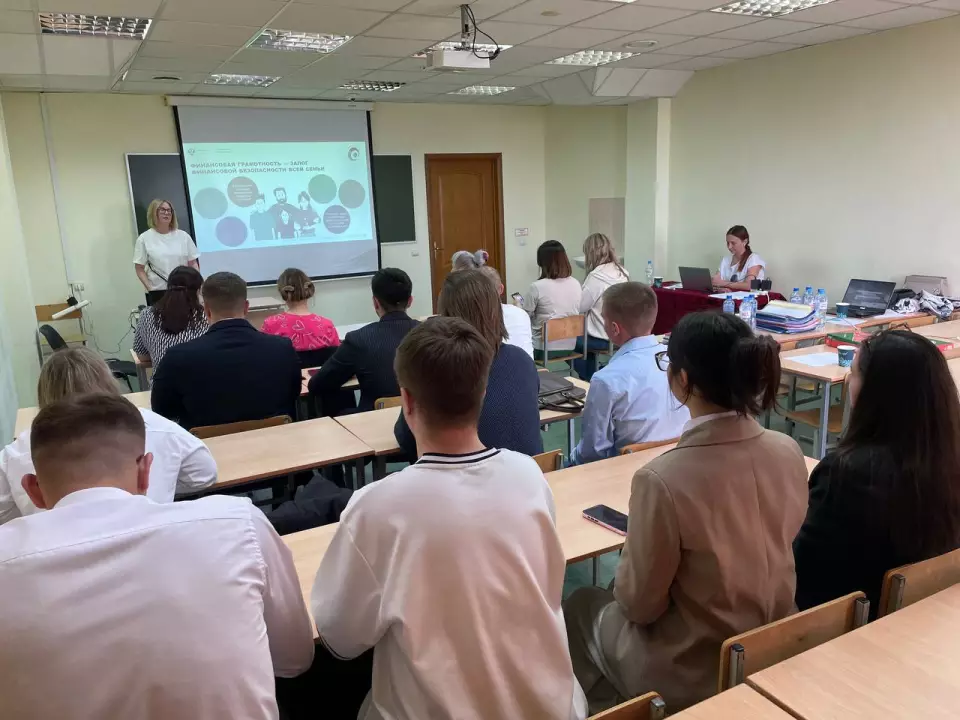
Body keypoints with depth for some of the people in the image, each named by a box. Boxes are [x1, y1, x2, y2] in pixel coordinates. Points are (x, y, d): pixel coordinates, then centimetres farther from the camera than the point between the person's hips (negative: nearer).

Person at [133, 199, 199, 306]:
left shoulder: (183, 236, 7)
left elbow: (193, 263, 8)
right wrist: (150, 288, -11)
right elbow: (140, 269, 1)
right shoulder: (144, 239, 1)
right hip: (158, 292, -2)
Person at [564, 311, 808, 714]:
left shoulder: (662, 479, -31)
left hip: (691, 675, -5)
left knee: (581, 607, 23)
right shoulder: (788, 452, -12)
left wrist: (625, 572, 2)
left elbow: (639, 604, -18)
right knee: (612, 601, 28)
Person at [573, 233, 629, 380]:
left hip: (603, 337, -8)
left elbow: (580, 307, -15)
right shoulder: (622, 272, 3)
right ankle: (592, 380, 33)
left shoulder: (596, 276, -21)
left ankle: (589, 381, 24)